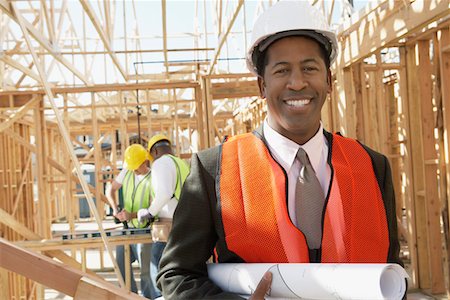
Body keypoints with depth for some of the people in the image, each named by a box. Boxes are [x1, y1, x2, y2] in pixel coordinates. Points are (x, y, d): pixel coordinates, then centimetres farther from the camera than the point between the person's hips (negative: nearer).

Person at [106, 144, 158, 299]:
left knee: (146, 268, -3)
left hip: (144, 229, -6)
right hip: (127, 228, 6)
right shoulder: (126, 172, 0)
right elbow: (111, 190, 10)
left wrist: (132, 215, -29)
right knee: (121, 262, 8)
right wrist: (115, 209, -8)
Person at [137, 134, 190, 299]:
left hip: (169, 228, -9)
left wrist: (150, 212, -8)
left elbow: (165, 192, -23)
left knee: (158, 275, -3)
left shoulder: (161, 163, -5)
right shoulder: (183, 165, 22)